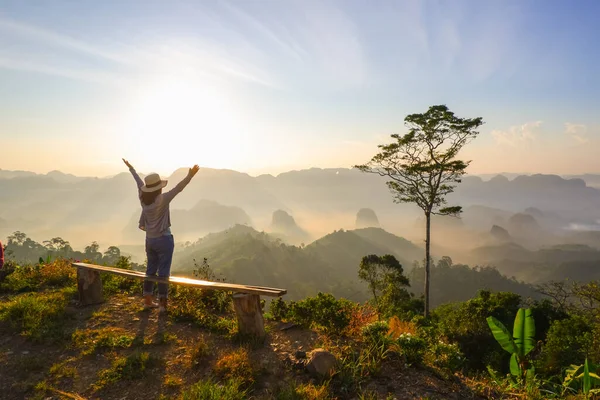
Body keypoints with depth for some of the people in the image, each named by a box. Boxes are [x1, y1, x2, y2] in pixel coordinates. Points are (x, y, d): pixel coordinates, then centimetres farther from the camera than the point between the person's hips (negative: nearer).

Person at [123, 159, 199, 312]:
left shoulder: (143, 198, 0)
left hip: (150, 239, 7)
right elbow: (178, 188, -29)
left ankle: (147, 301, 25)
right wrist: (190, 176, -35)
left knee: (151, 269, 17)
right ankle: (162, 304, 4)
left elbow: (139, 182, 14)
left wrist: (131, 168, 31)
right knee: (163, 272, -1)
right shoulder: (162, 199, -19)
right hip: (164, 239, -7)